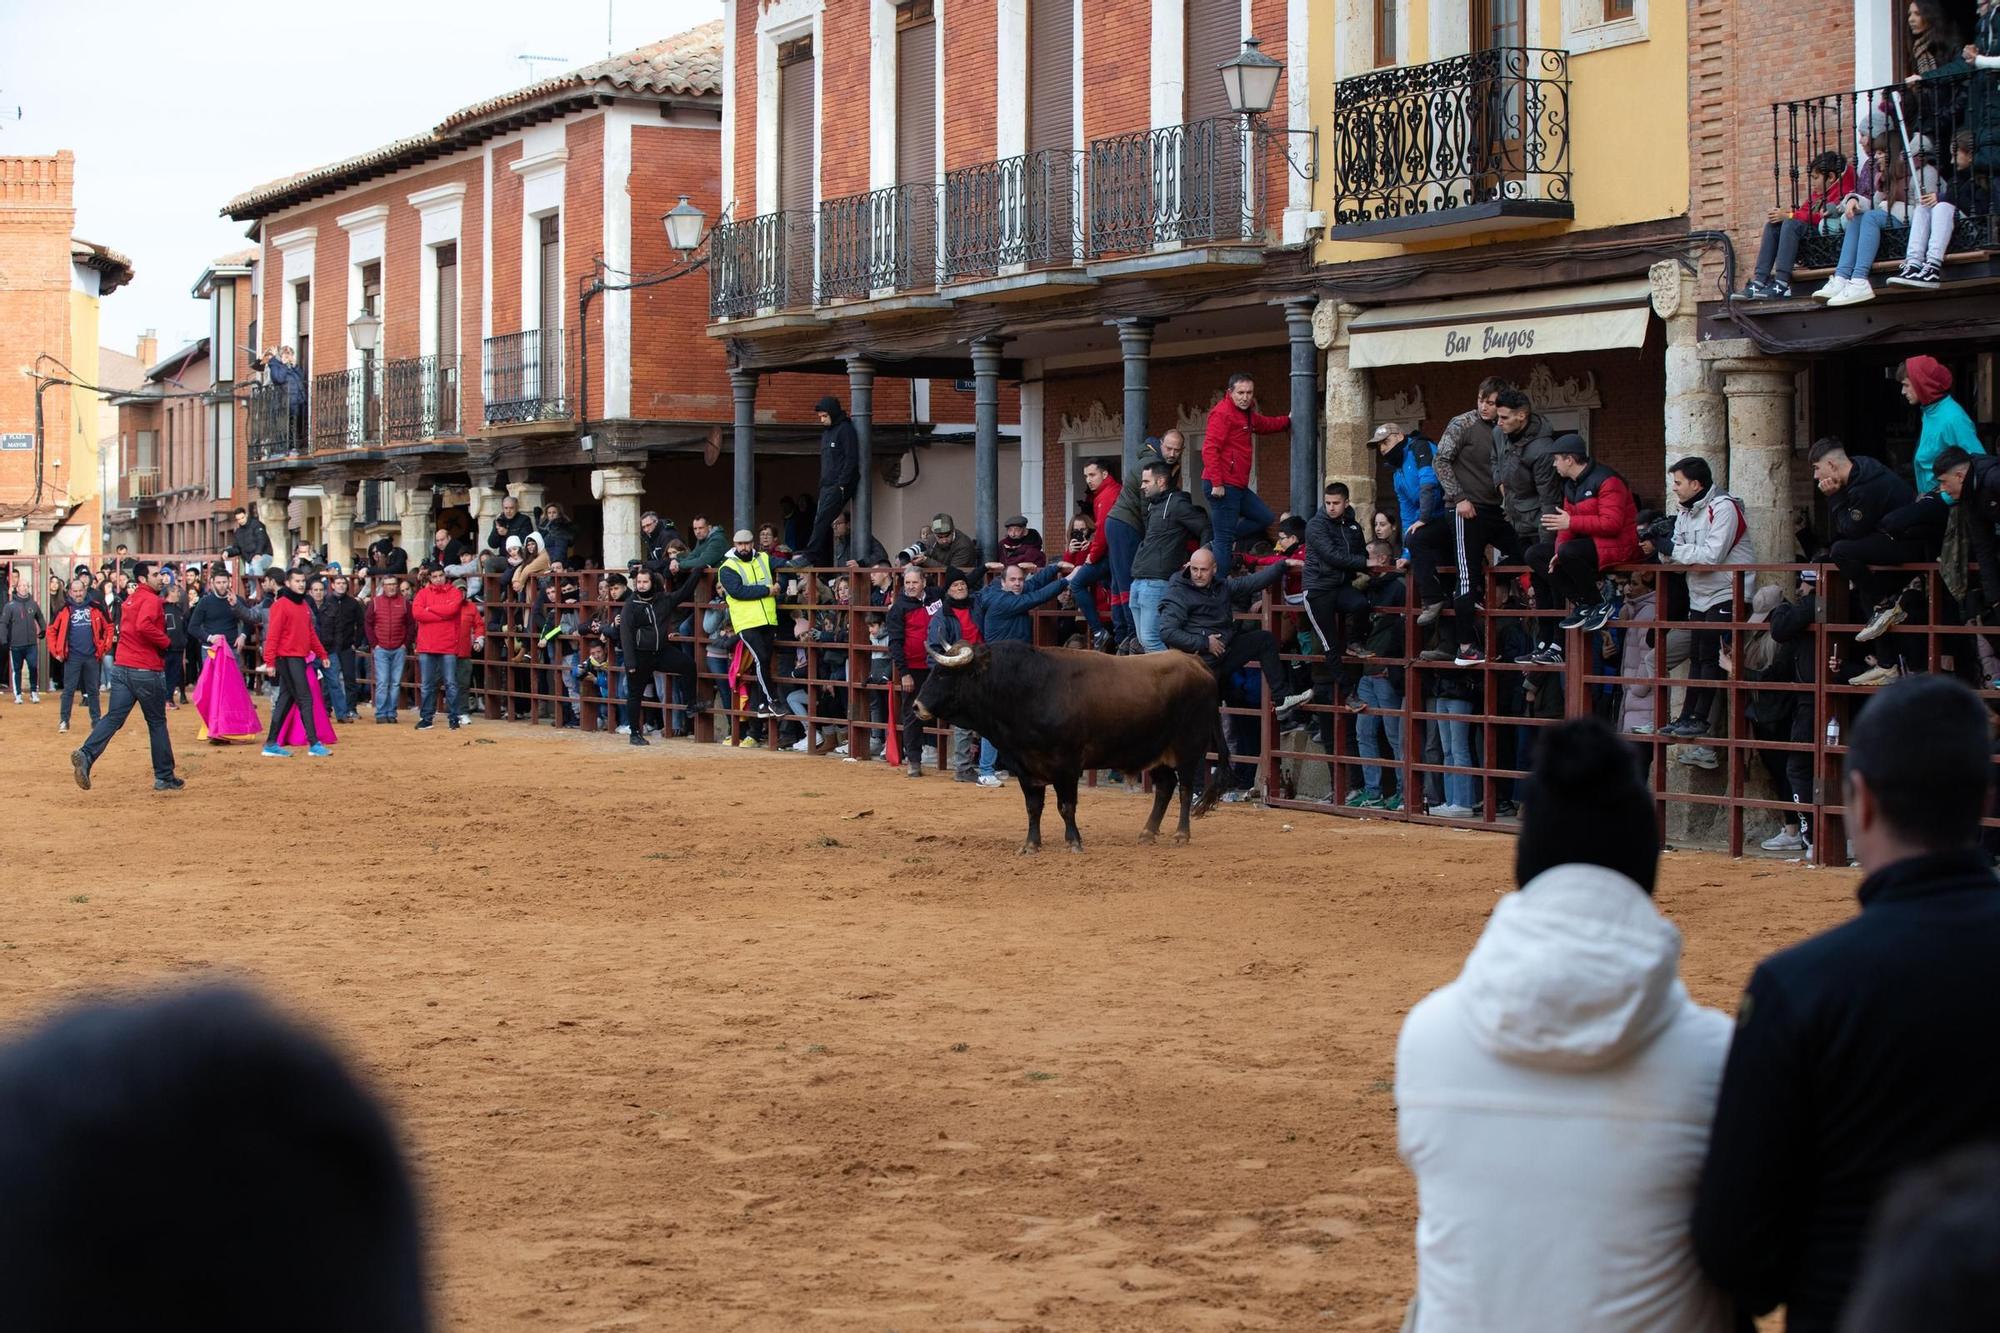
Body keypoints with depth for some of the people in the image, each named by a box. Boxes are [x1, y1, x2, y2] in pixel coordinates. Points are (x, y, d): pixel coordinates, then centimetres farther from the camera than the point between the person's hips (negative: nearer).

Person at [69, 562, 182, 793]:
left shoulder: (131, 599, 17)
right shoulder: (151, 599, -11)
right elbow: (144, 626, -29)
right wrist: (164, 642, -15)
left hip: (121, 668, 7)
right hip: (146, 670, -7)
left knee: (113, 717, 0)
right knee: (157, 722, 6)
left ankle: (86, 755, -22)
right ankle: (164, 777, 13)